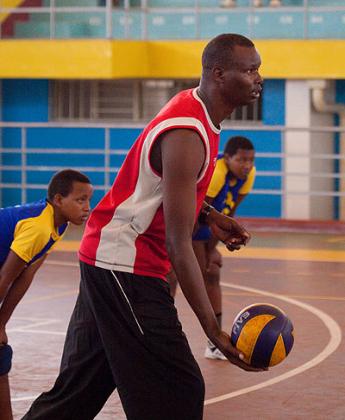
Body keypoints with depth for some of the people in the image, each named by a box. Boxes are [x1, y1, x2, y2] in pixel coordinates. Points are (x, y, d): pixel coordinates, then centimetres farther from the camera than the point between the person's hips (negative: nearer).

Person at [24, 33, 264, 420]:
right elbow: (179, 246, -27)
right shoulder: (187, 136, -24)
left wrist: (209, 215, 12)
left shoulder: (191, 106, 6)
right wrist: (213, 329, -29)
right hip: (125, 265, -10)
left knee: (79, 389, 16)